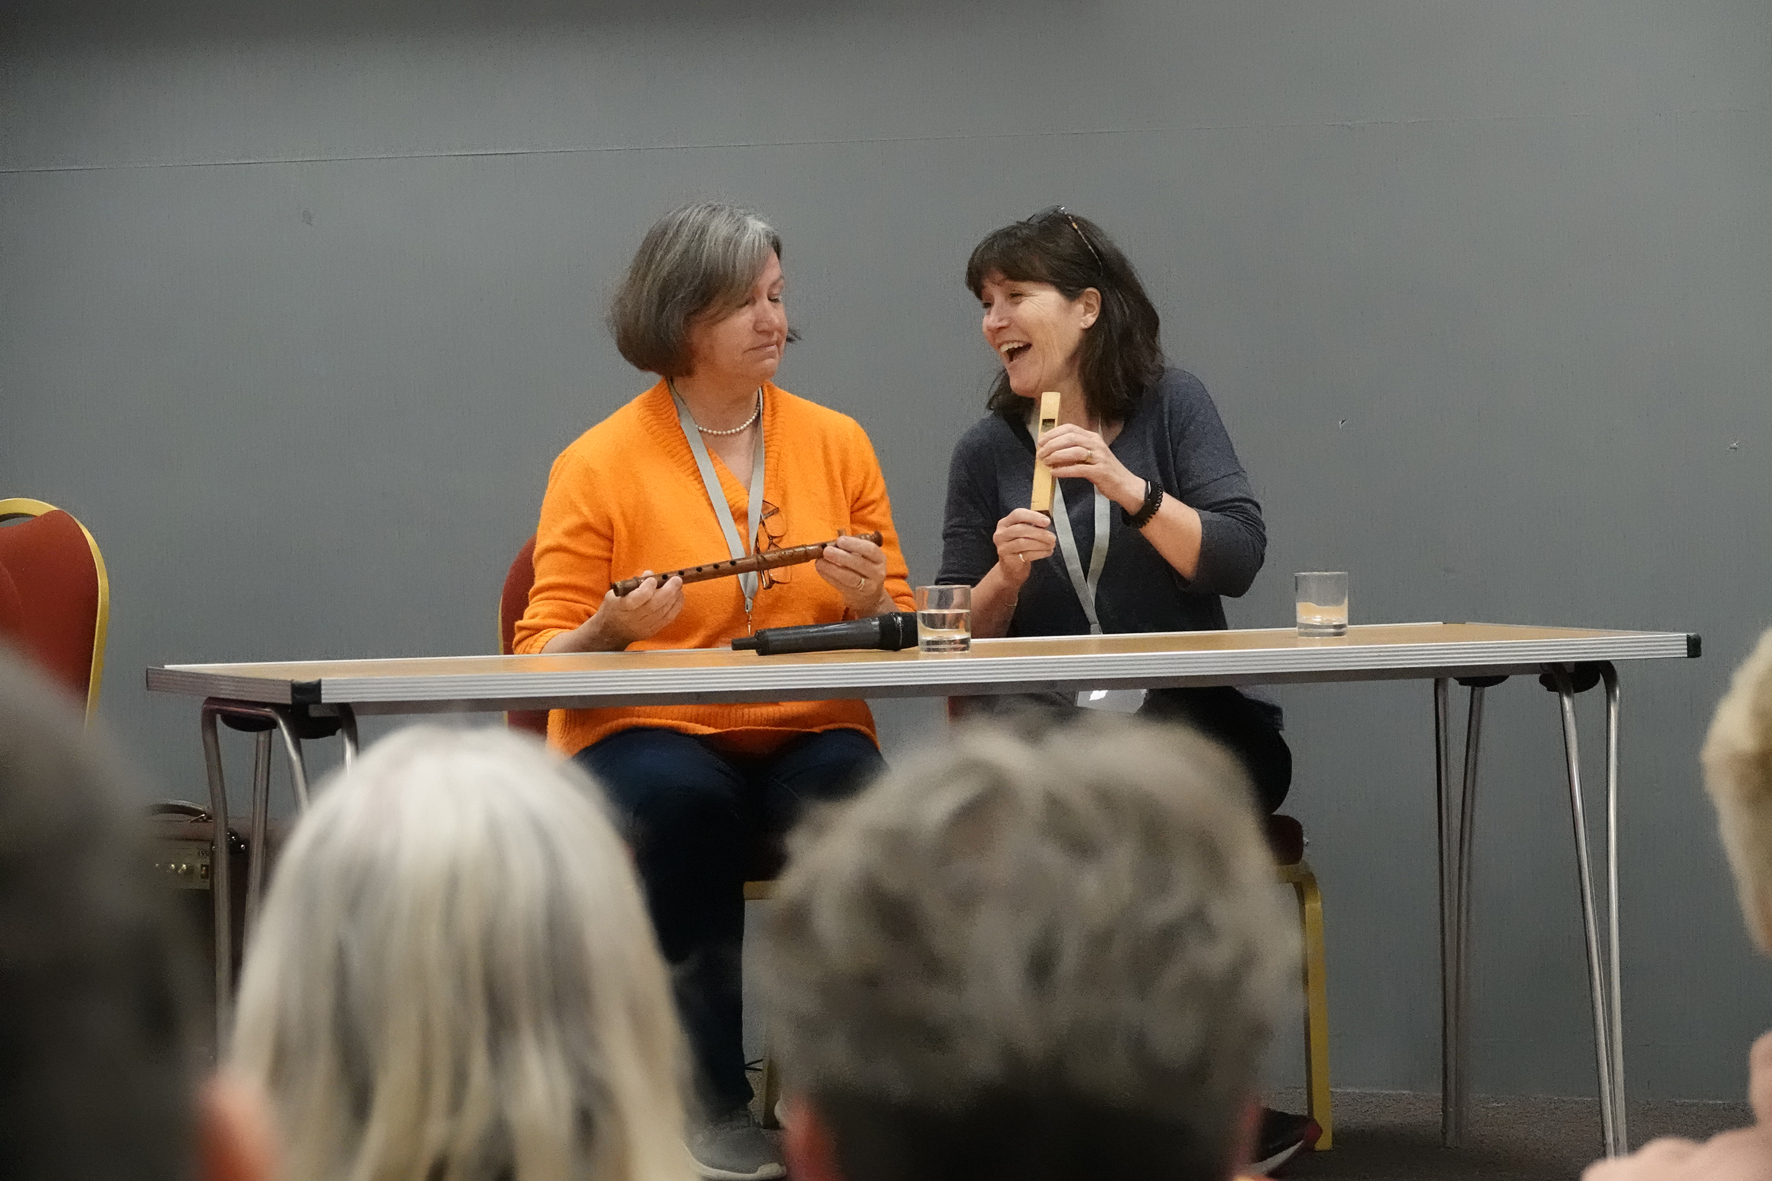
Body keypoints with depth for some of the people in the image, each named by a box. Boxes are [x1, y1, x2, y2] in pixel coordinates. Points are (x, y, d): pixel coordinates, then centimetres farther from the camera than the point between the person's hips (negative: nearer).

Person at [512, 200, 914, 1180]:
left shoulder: (837, 442, 14)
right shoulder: (599, 464, 4)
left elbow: (899, 634, 18)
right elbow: (544, 653, 5)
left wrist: (868, 601, -4)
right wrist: (609, 631, -16)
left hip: (808, 732, 2)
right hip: (648, 737, -2)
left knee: (852, 798, -33)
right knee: (680, 801, -36)